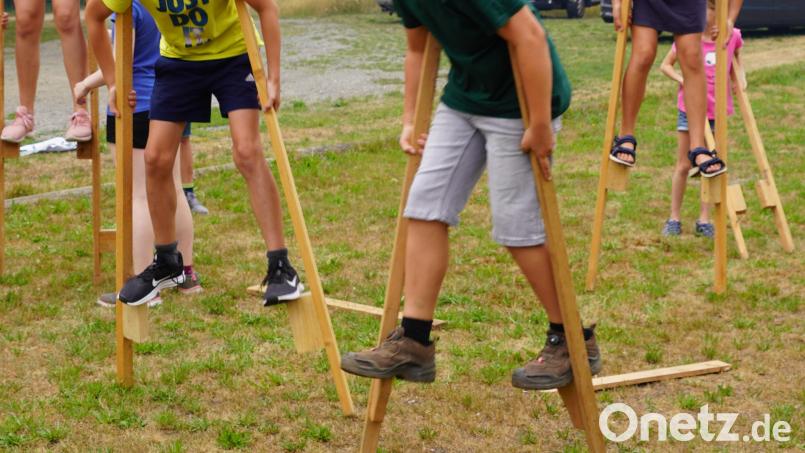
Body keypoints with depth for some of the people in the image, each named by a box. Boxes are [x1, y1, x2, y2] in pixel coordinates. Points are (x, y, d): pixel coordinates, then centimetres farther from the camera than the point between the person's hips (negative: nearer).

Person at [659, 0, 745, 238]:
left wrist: (740, 76, -4)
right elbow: (665, 65, -1)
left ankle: (704, 220, 17)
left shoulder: (732, 37, -4)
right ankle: (674, 218, 17)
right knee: (683, 165, 5)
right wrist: (682, 80, -18)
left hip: (717, 110, 2)